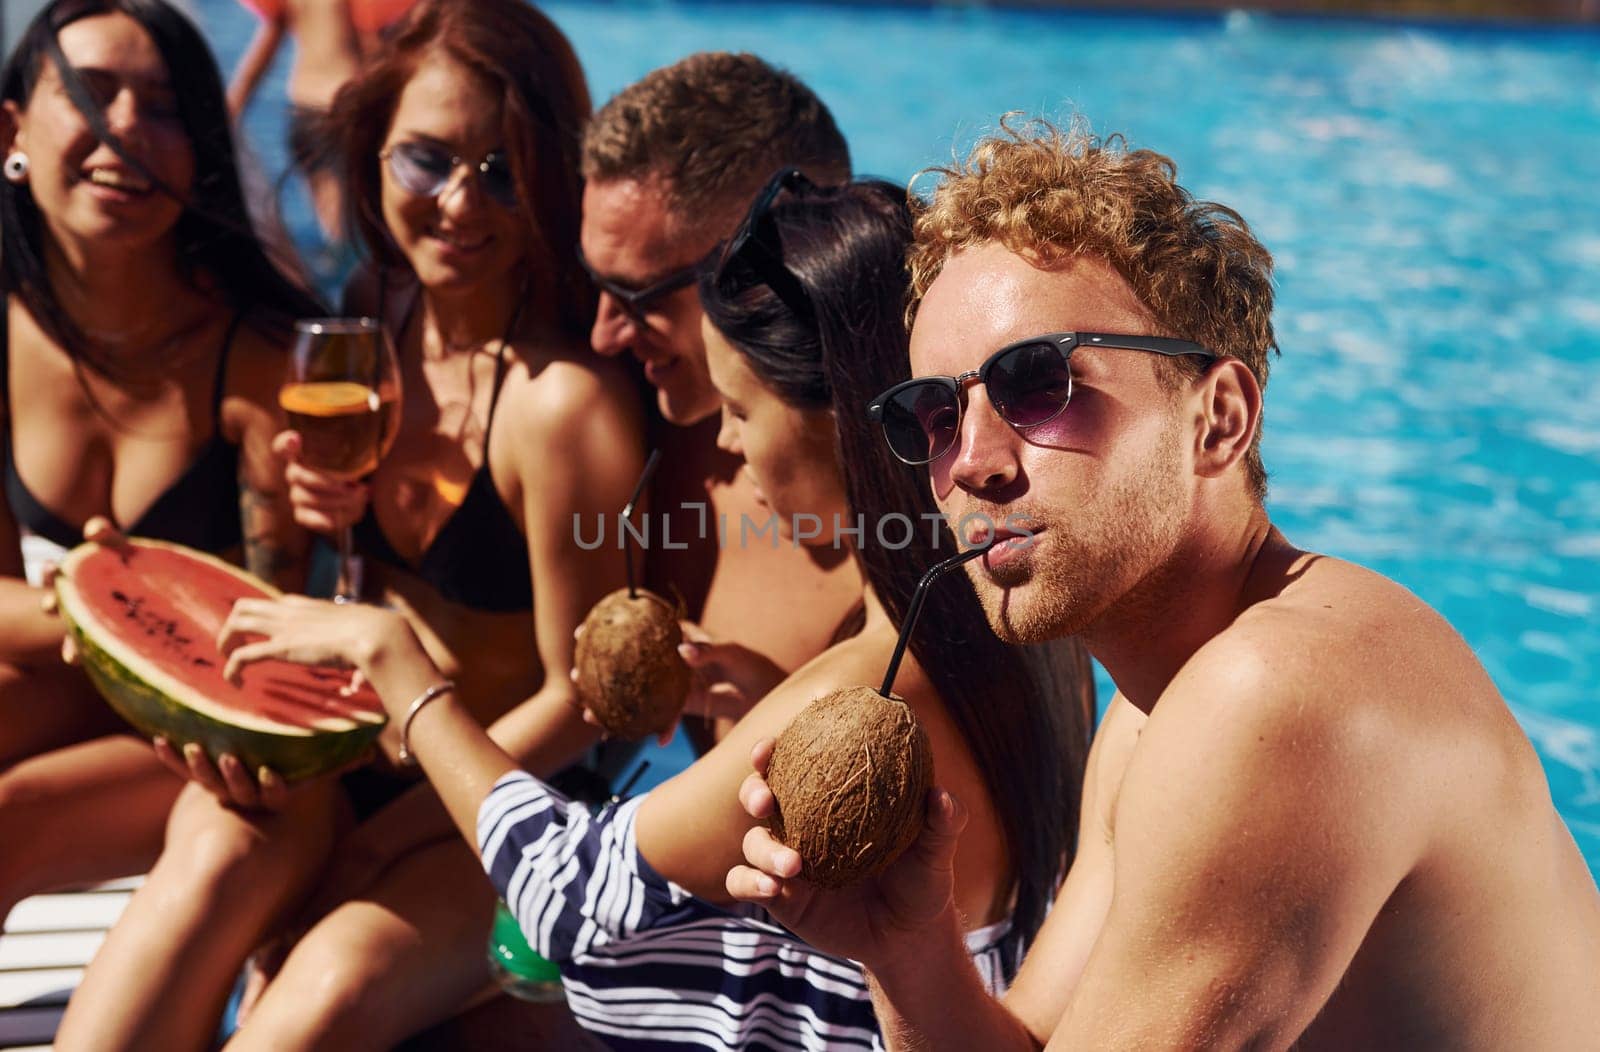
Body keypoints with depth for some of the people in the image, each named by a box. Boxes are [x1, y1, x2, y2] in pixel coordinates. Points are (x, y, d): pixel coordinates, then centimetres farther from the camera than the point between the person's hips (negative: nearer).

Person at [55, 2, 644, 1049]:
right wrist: (329, 517, -5)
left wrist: (374, 842, -16)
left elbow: (579, 699, -13)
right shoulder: (376, 329, 3)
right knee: (223, 851, -28)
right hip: (344, 758, 5)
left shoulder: (566, 400, -19)